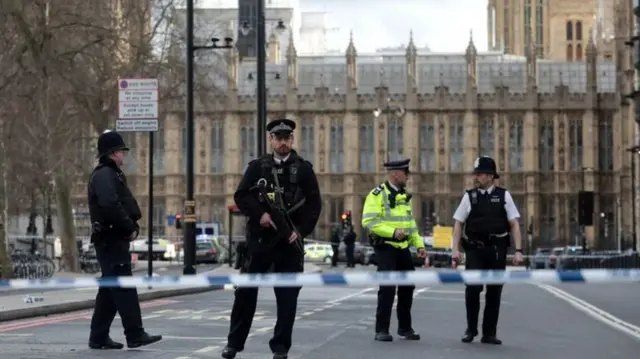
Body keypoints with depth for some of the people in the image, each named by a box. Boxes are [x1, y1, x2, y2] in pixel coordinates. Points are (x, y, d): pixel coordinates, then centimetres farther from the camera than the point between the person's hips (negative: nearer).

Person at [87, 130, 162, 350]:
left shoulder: (112, 175, 22)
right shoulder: (104, 175, -11)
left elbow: (125, 206, 24)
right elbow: (110, 206, -24)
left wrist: (133, 227, 9)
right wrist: (130, 228, -16)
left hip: (115, 239, 11)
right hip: (111, 239, -11)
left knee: (110, 290, 11)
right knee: (124, 287, -12)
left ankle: (99, 337, 15)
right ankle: (135, 335, -13)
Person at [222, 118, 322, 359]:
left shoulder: (303, 168, 4)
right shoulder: (257, 166, 7)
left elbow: (314, 204, 0)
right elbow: (241, 196, 1)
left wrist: (301, 230, -12)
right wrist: (260, 214, -14)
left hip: (289, 240, -1)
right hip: (260, 237, 1)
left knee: (287, 294, 0)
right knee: (246, 290, 3)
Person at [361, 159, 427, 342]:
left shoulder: (404, 196, 14)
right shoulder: (377, 194, -10)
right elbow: (368, 221, -19)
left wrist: (419, 244, 11)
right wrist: (393, 232, -25)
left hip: (403, 248, 8)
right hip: (385, 247, -7)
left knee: (407, 286, 10)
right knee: (387, 288, -10)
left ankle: (405, 327, 23)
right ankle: (381, 330, -1)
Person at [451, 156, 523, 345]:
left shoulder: (504, 196, 3)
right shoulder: (469, 196, 4)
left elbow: (514, 224, 2)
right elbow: (458, 223, 6)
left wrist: (518, 250, -6)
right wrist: (455, 249, -5)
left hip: (497, 250, 1)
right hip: (474, 249, -1)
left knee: (494, 292, 6)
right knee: (472, 287, -12)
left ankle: (489, 333, 16)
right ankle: (471, 329, 8)